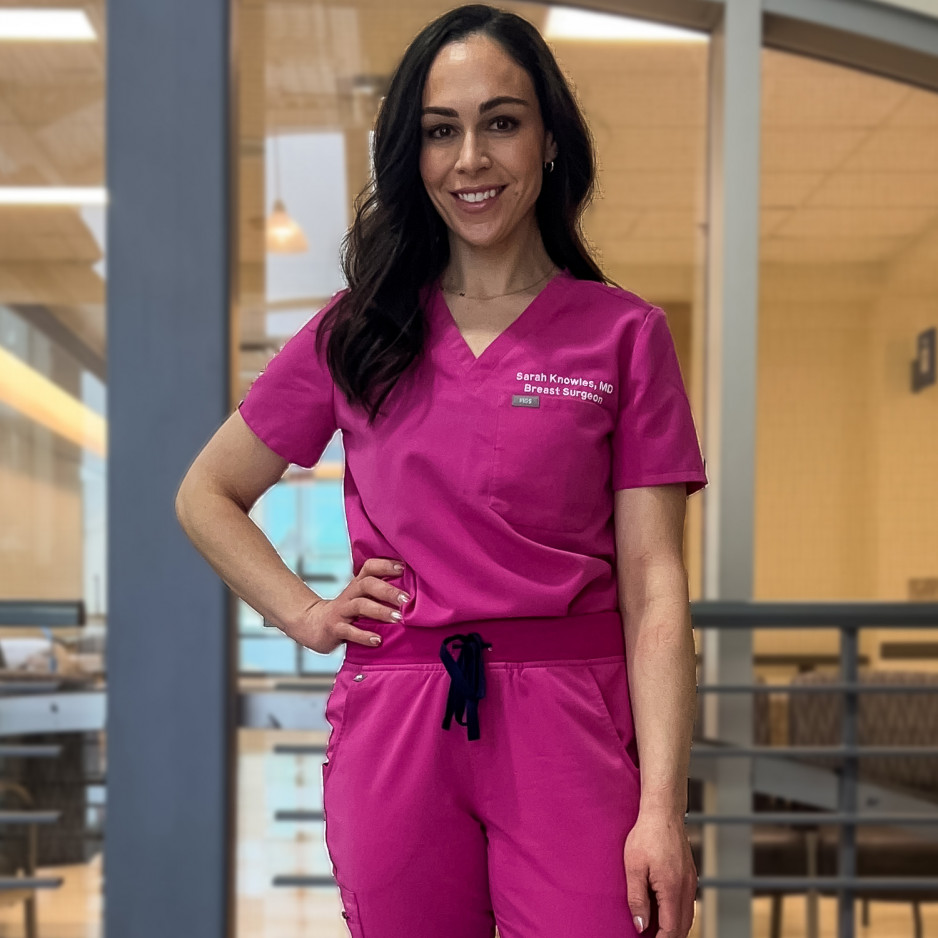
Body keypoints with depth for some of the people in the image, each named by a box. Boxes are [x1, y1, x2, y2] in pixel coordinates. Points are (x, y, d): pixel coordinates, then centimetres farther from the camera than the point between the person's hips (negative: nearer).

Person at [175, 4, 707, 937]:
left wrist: (662, 809, -11)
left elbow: (654, 587, -3)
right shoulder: (356, 336, 9)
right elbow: (205, 495, 20)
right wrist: (306, 614, 5)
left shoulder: (623, 335, 2)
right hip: (392, 728, 2)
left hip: (569, 728, -2)